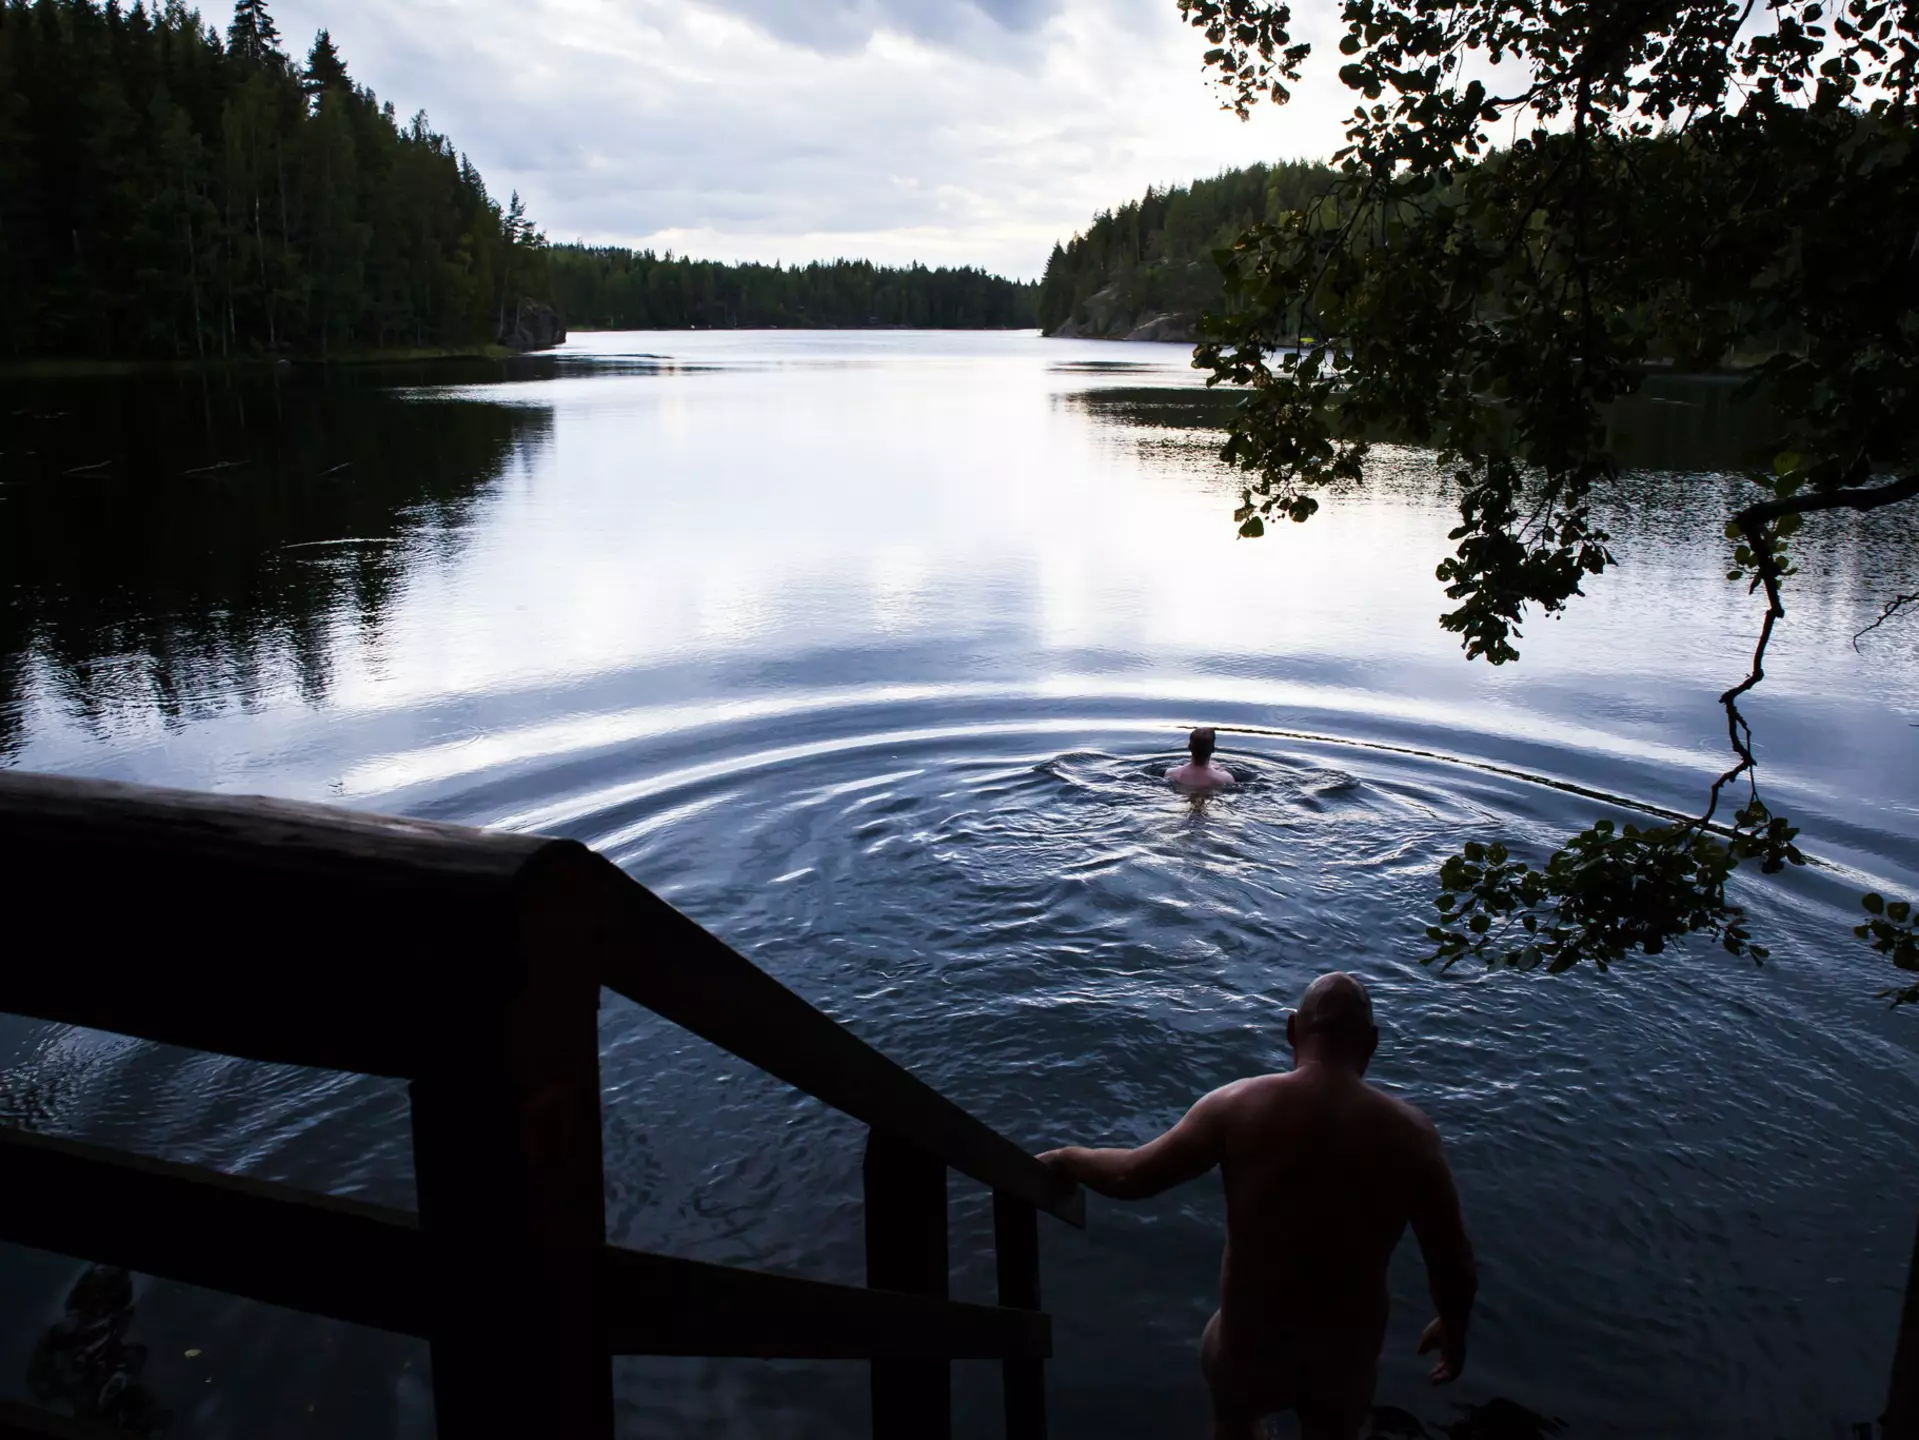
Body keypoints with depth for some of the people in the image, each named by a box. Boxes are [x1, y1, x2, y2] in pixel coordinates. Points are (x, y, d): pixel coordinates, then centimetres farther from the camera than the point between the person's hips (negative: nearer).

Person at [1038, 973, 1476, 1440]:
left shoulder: (1240, 1105, -18)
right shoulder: (1409, 1131, -14)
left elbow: (1133, 1176, -13)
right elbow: (1454, 1262, -7)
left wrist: (1063, 1158, 7)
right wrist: (1454, 1327, 13)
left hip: (1252, 1347, -1)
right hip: (1347, 1357, 1)